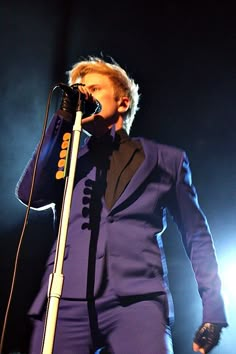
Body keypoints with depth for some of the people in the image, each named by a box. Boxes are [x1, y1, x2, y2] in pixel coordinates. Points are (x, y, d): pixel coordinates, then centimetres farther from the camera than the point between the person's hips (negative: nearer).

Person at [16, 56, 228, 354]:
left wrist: (212, 310, 5)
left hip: (137, 300, -1)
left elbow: (197, 236, 14)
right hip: (67, 301, 2)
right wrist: (64, 119, 4)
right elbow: (30, 195, 2)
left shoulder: (167, 160, 16)